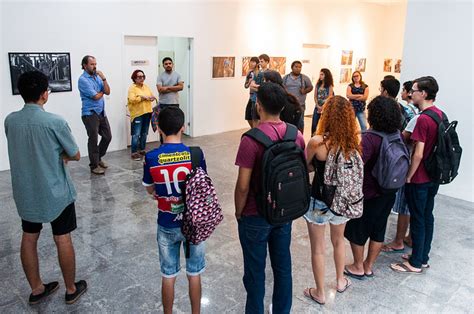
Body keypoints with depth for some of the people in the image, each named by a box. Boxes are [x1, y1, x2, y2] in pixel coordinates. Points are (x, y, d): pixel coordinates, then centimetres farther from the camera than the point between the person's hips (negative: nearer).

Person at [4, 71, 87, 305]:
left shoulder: (10, 121, -3)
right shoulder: (55, 122, -20)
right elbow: (75, 155, -9)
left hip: (25, 192, 5)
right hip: (55, 192, -5)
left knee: (29, 239, 16)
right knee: (63, 240, 8)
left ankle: (36, 289, 32)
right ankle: (71, 290, 23)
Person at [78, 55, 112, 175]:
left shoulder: (97, 77, 10)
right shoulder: (83, 79, -12)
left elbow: (107, 92, 3)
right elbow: (96, 96, -17)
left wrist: (104, 78, -7)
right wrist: (102, 92, 3)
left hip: (102, 112, 7)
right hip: (90, 114, -7)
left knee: (107, 136, 12)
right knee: (93, 140, -1)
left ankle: (98, 158, 31)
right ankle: (94, 166, 11)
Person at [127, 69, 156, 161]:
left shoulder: (146, 86, 15)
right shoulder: (132, 88, -6)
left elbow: (152, 96, 16)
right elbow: (131, 100, -20)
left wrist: (151, 98, -7)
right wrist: (142, 97, -17)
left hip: (147, 113, 7)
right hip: (137, 114, -7)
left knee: (144, 133, 13)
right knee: (136, 134, -8)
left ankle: (142, 150, 25)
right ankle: (134, 153, -4)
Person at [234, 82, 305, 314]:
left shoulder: (251, 139, -22)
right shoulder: (296, 135, -4)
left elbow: (243, 185, -20)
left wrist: (239, 212, -4)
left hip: (255, 216, -5)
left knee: (255, 271, 13)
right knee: (283, 266, 20)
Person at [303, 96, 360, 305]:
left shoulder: (317, 142, -23)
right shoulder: (353, 142, -9)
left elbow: (305, 167, -7)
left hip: (319, 202, -4)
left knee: (318, 248, 13)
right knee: (338, 241, 28)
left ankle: (320, 293, 29)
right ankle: (340, 281, 47)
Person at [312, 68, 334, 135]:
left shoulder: (329, 86, -4)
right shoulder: (318, 84, 7)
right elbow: (315, 96, 5)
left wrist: (323, 107, -12)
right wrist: (318, 106, -7)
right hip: (317, 107, 4)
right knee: (314, 125, 2)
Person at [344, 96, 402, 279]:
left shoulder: (370, 138, -26)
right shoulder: (397, 135, -5)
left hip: (367, 195, -7)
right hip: (389, 193, 7)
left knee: (357, 230, 13)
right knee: (378, 229, 19)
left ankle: (358, 267, 28)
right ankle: (369, 266, 35)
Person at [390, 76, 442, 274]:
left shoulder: (423, 119, -23)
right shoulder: (440, 114, 4)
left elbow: (418, 154, -24)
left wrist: (408, 176, -12)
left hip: (419, 179, -8)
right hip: (434, 176, 8)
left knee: (417, 219, 4)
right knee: (427, 216, 17)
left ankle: (415, 263, 18)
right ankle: (423, 257, 31)